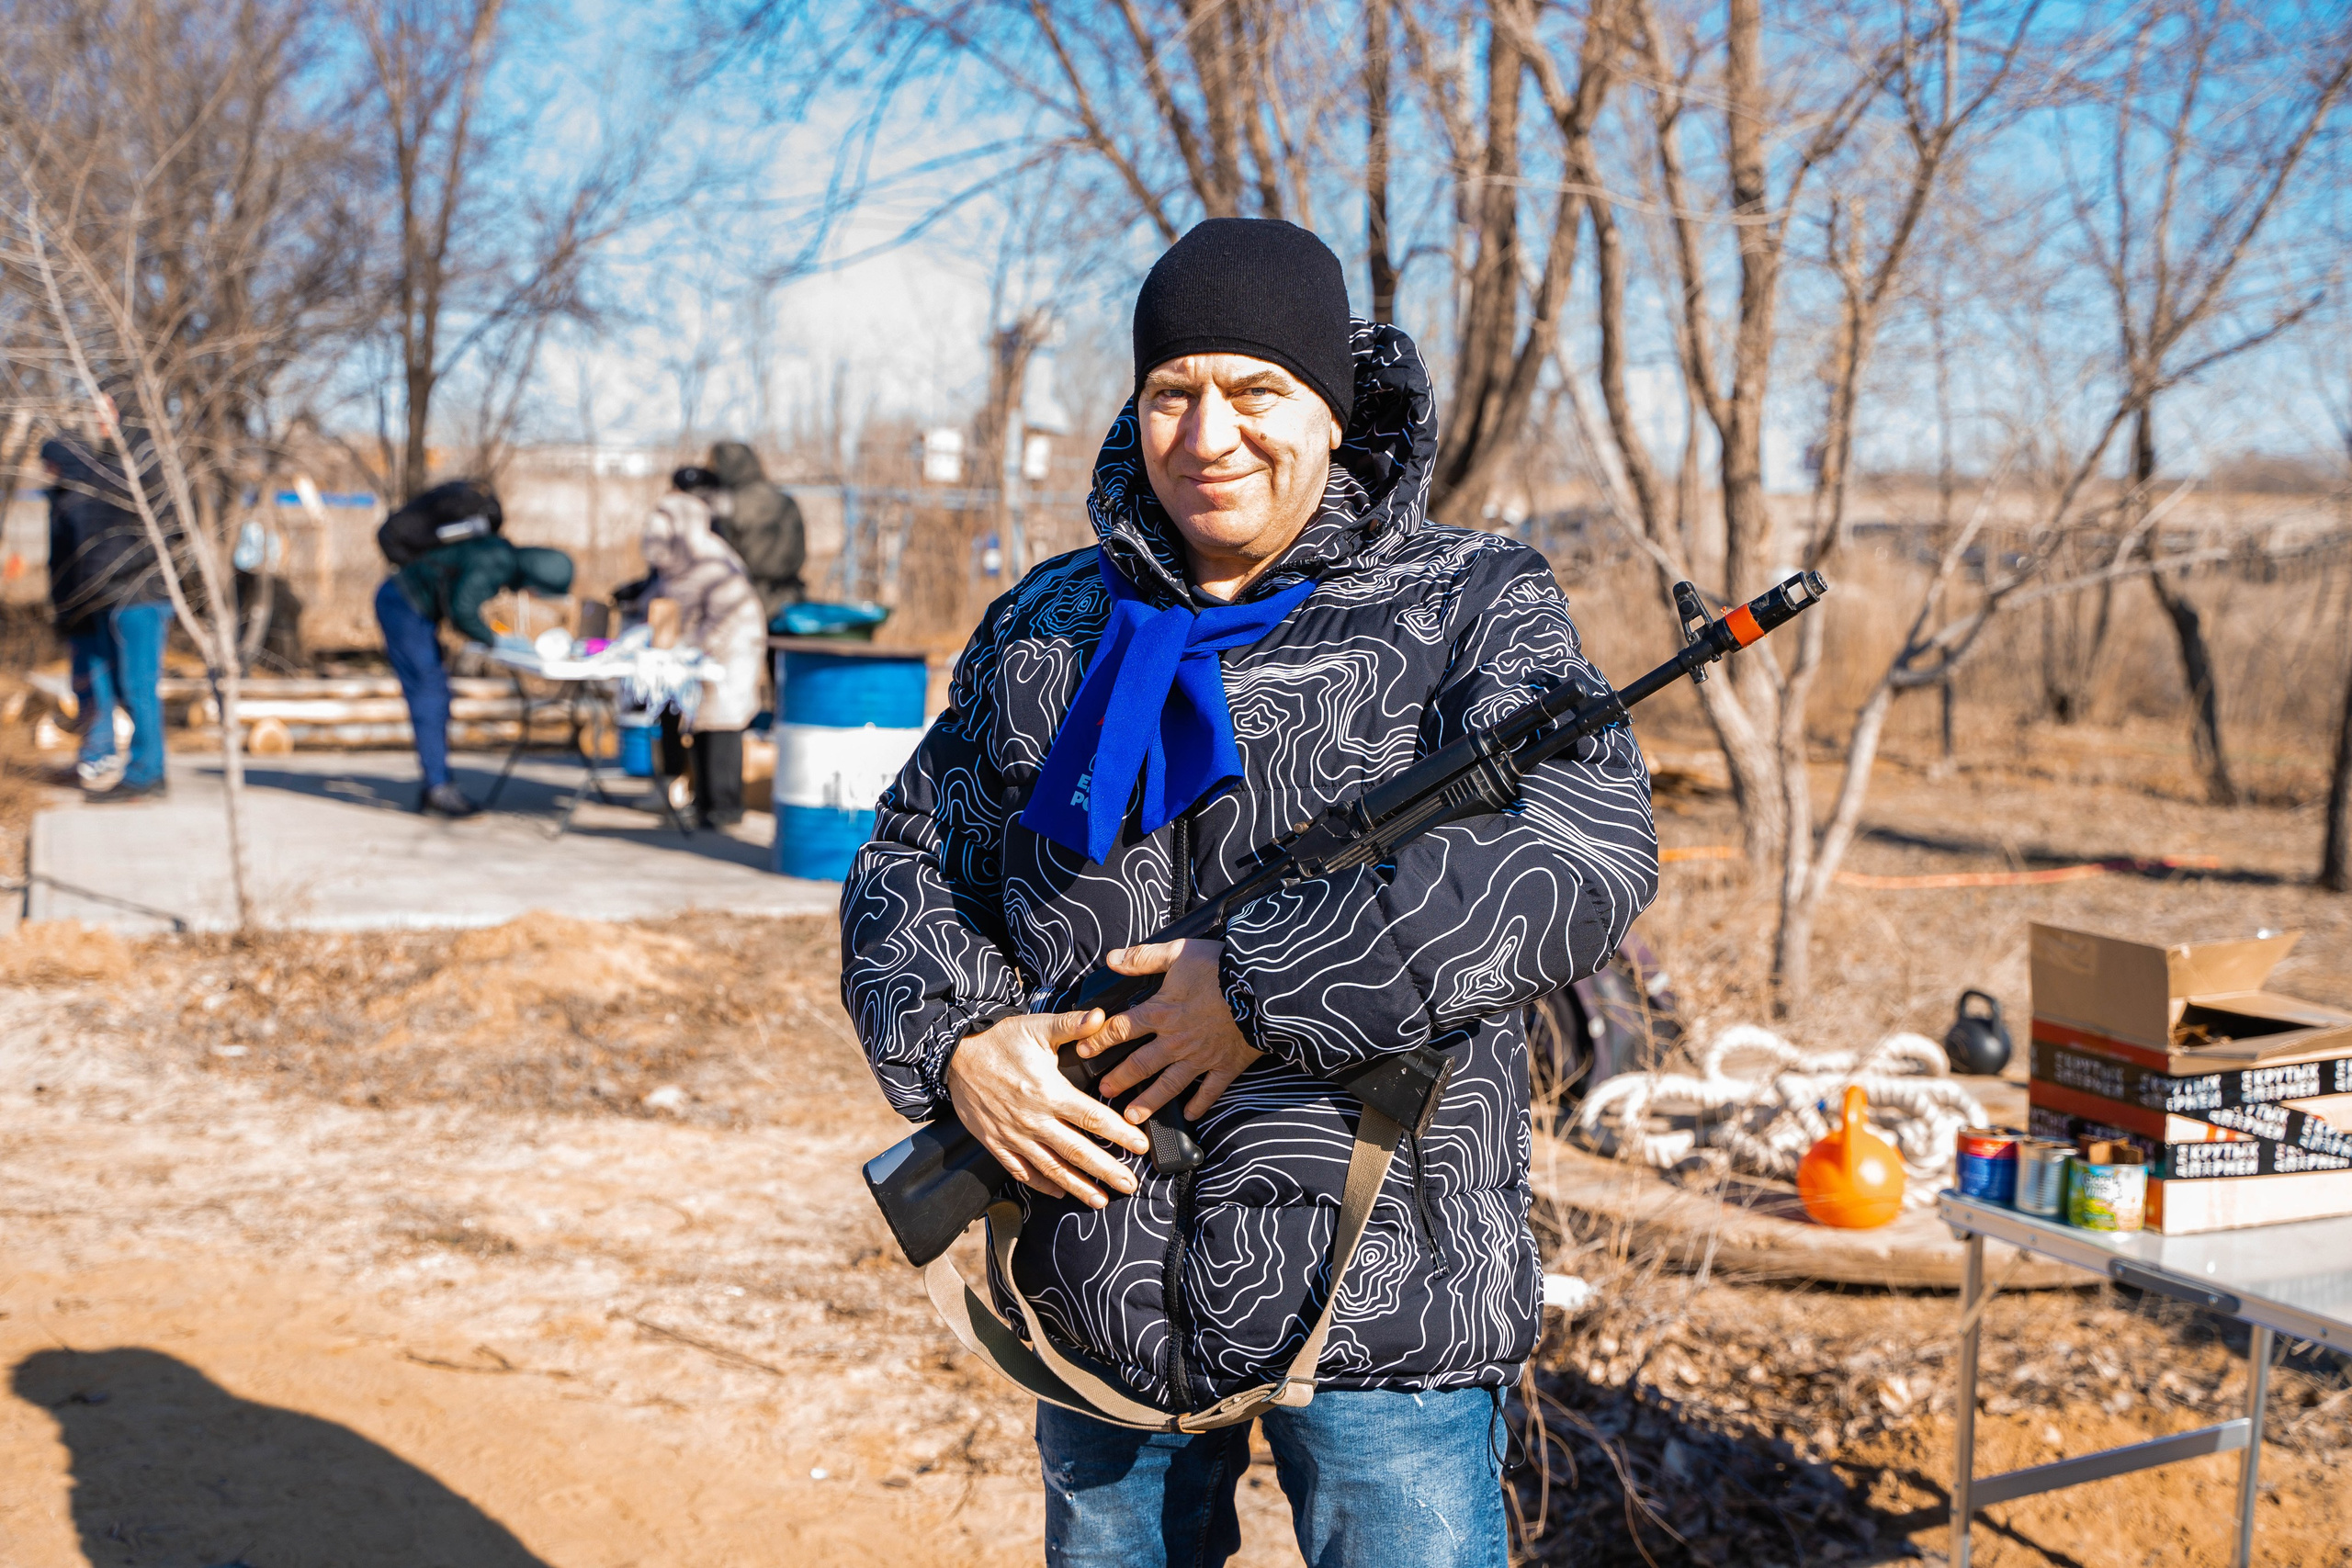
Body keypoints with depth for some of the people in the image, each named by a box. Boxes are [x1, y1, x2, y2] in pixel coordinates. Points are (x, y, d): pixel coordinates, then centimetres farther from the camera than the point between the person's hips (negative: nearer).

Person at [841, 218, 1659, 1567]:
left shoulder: (1470, 608, -5)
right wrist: (956, 1041, -9)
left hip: (1377, 1280, -4)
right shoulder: (1051, 626, 9)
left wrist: (1263, 989, -23)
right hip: (1101, 1282, 5)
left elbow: (1586, 858, -21)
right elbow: (911, 862, 12)